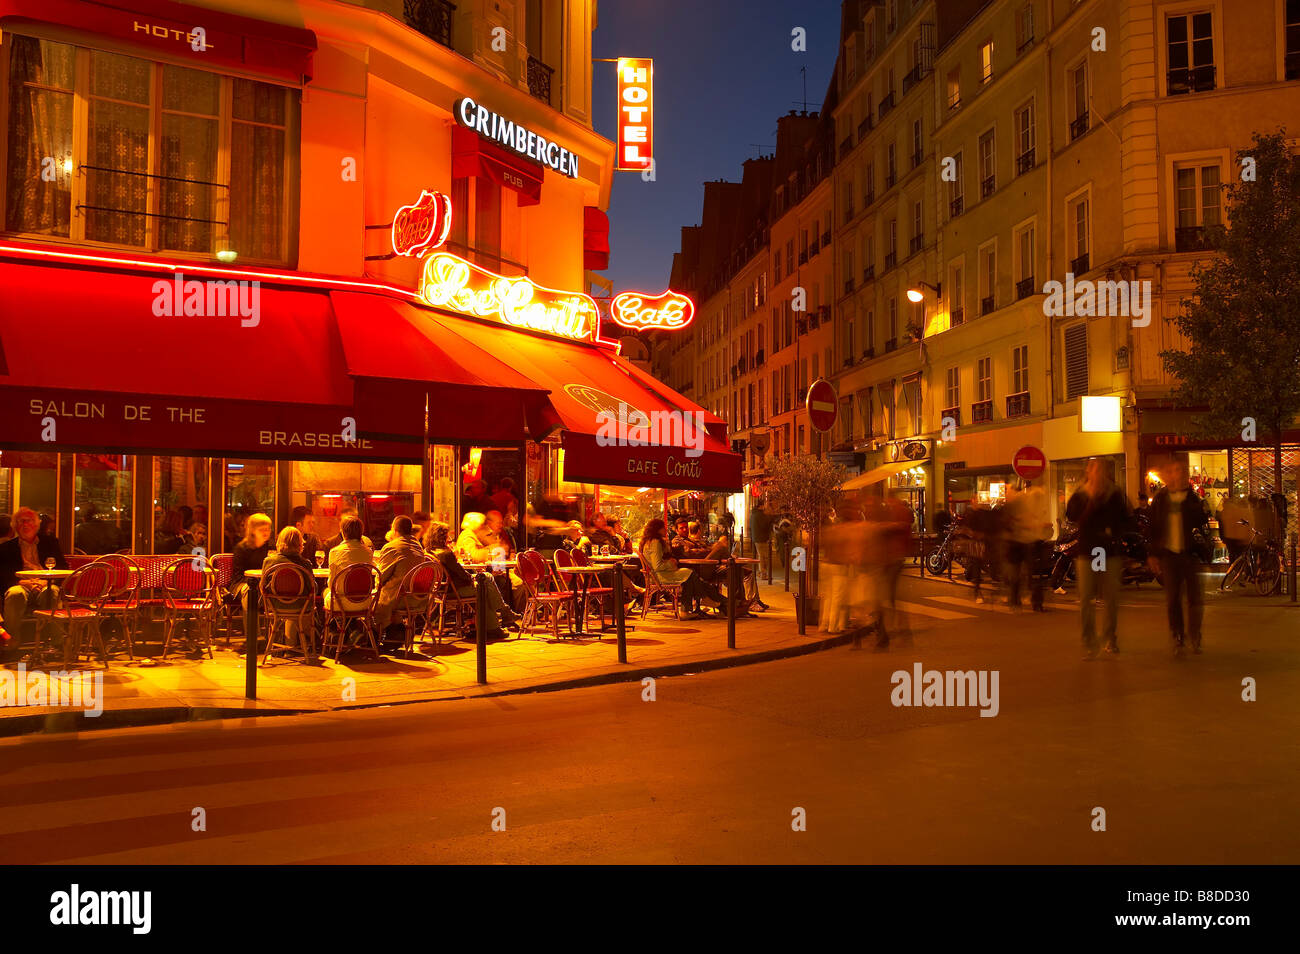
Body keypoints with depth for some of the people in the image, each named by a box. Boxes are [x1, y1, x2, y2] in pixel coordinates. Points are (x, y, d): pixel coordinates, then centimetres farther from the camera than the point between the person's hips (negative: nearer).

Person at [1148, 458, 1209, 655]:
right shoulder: (1161, 498, 7)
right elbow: (1154, 527, 9)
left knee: (1195, 598, 1)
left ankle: (1194, 637, 17)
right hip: (1168, 554, 1)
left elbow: (1203, 523, 3)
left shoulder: (1193, 497, 3)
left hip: (1191, 552, -1)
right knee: (1172, 599, 3)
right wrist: (1153, 554, 5)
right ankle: (1177, 639, 12)